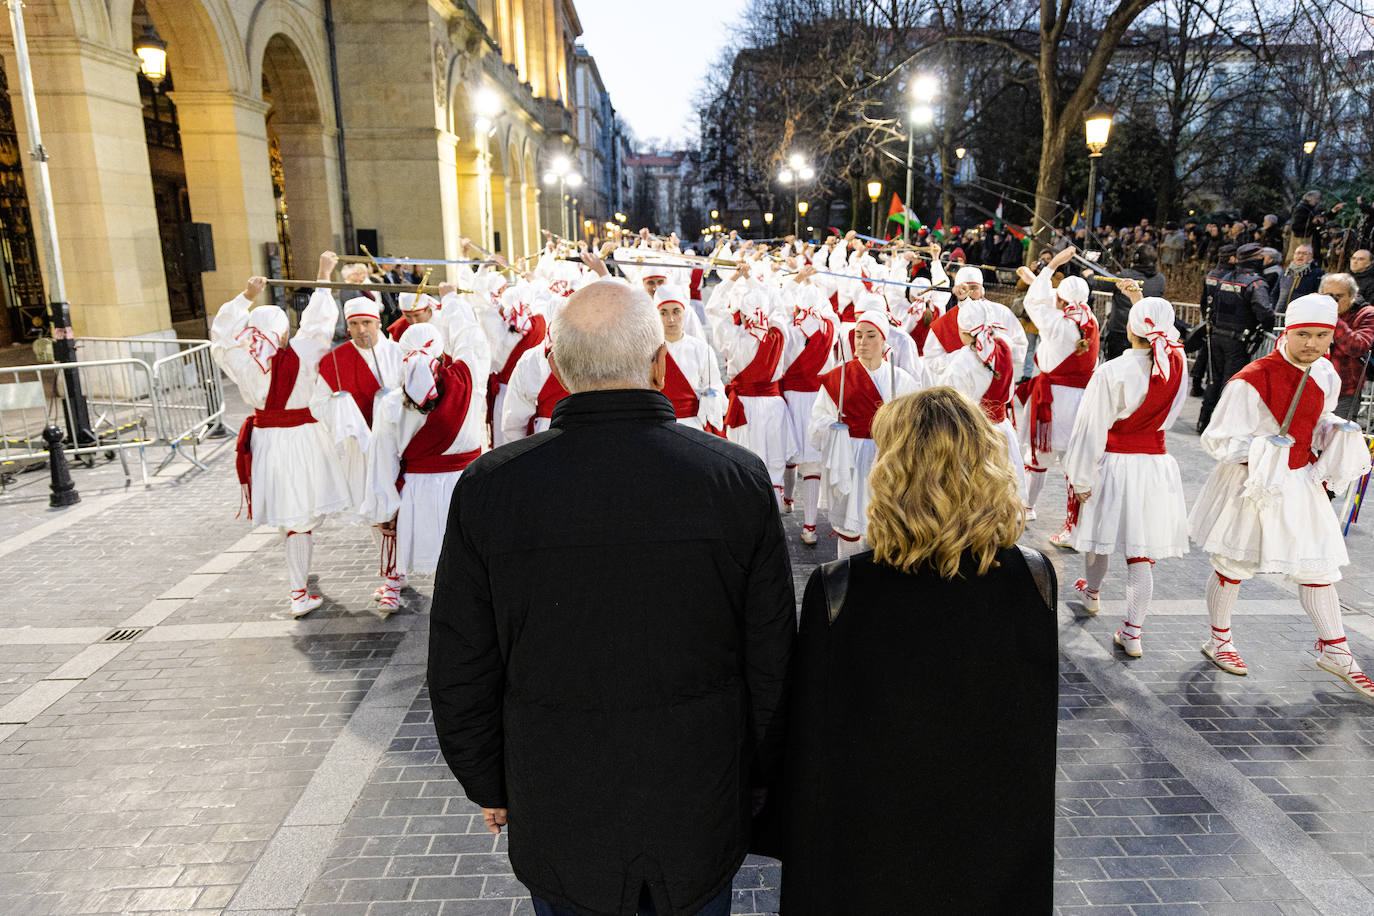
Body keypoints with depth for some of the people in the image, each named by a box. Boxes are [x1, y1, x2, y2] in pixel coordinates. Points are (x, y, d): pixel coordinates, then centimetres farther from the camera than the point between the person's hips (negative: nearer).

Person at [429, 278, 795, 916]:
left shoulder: (489, 487, -17)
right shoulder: (739, 478, -16)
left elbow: (460, 671, -7)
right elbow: (772, 659, -7)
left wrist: (489, 786, 10)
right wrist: (757, 775, 9)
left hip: (556, 817, 0)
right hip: (701, 813, 1)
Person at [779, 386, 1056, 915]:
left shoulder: (837, 592, -26)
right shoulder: (1033, 581, -17)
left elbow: (811, 749, -15)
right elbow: (1037, 739, -4)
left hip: (869, 856, -2)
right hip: (999, 850, 3)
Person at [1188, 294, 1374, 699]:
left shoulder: (1325, 375, -1)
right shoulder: (1251, 381, -22)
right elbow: (1217, 439, -18)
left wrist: (1336, 433, -3)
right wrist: (1260, 451, -32)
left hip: (1301, 483, 6)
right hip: (1251, 484, -6)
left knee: (1318, 567, 13)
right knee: (1233, 565, 10)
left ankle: (1335, 651, 29)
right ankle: (1218, 639, 30)